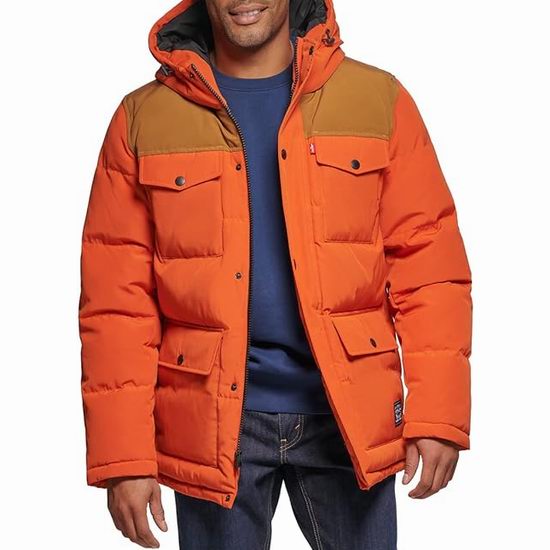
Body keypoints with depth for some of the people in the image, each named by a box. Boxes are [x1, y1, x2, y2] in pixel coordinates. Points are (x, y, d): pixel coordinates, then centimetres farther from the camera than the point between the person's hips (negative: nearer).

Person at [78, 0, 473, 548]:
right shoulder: (144, 118, 2)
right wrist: (123, 455, -5)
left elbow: (427, 260, -1)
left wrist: (437, 416, -7)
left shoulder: (378, 100, 2)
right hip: (213, 421, 0)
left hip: (348, 415, 0)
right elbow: (117, 297, -1)